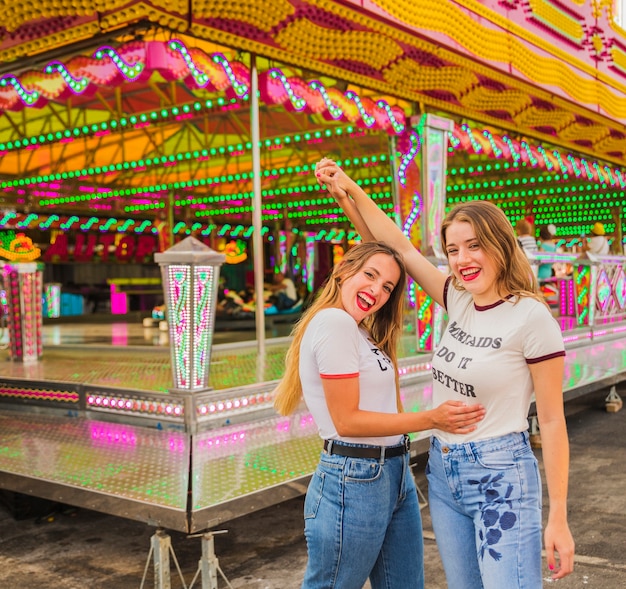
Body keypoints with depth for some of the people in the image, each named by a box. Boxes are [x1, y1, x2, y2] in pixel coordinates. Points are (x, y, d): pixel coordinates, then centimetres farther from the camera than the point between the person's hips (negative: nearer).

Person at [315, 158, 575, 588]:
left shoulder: (531, 317, -14)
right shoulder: (458, 302, 3)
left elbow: (552, 421, -12)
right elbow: (400, 245, 9)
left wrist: (558, 518, -11)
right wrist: (348, 189, 3)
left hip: (500, 476, -6)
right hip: (443, 471, 7)